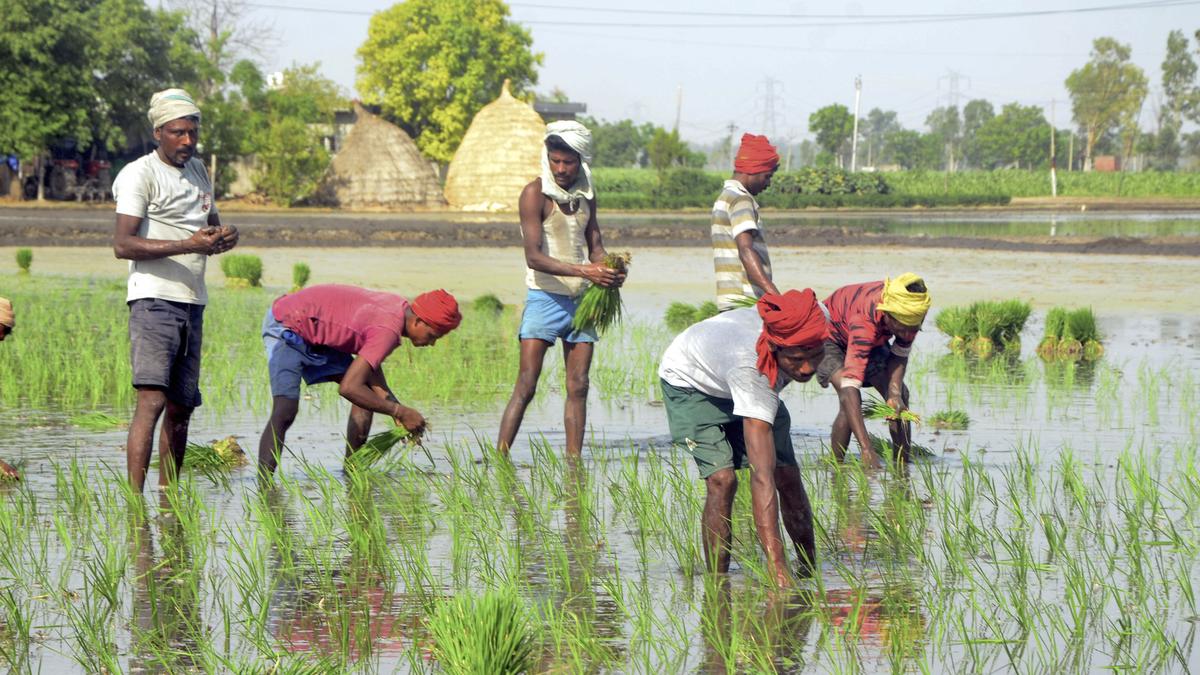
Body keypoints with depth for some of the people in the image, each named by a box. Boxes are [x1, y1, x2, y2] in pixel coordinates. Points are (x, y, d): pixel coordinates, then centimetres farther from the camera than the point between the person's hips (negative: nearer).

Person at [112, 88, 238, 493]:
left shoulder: (197, 170, 18)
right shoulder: (140, 175, -8)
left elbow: (210, 221, 32)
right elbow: (123, 245, -17)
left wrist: (223, 235, 6)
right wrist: (188, 245, -24)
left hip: (192, 304, 8)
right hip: (154, 301, -8)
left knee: (181, 407, 10)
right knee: (151, 401, -20)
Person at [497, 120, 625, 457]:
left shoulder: (586, 195, 9)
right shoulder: (536, 193, -10)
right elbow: (534, 257, -18)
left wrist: (610, 271, -7)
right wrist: (583, 271, -27)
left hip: (581, 299, 6)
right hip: (545, 297, -6)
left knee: (578, 387, 3)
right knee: (526, 386, -11)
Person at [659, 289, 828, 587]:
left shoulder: (819, 320, -32)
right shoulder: (750, 369, -48)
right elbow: (761, 476, -52)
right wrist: (775, 563, -56)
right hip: (690, 381, -6)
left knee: (788, 476, -4)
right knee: (722, 478, -24)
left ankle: (810, 573, 9)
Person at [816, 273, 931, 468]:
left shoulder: (911, 310, -29)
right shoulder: (864, 320, -47)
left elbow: (900, 354, -10)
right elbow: (850, 386, -52)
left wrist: (895, 393, -30)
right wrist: (867, 450, -59)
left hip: (873, 341, 6)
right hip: (831, 336, -6)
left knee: (901, 396, -6)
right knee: (850, 399, -27)